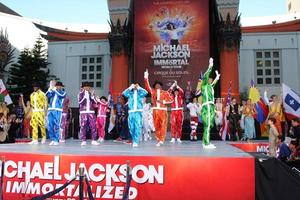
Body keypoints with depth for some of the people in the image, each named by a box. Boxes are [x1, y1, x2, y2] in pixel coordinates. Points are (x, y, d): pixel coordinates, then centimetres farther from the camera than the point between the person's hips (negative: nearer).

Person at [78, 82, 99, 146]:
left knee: (93, 126, -3)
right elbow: (79, 101, -8)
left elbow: (95, 103, 5)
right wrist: (84, 96, -18)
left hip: (91, 112, 2)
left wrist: (92, 96, -8)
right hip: (83, 112, -2)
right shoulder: (81, 93, 6)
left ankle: (94, 140, 2)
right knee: (83, 126, -4)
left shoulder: (91, 93, 13)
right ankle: (83, 141, 2)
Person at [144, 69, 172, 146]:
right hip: (155, 110, 2)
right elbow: (147, 86, 2)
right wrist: (146, 77, -4)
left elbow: (170, 99, 1)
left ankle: (161, 140, -4)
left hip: (163, 111, -2)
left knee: (163, 125, -6)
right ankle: (158, 140, 13)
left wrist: (163, 101, -11)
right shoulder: (153, 91, 11)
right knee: (156, 126, 5)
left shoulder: (165, 93, 7)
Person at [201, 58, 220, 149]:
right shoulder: (204, 85, -1)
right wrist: (210, 66, -16)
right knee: (208, 125, -12)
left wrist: (217, 77, 54)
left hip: (210, 107, 9)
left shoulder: (210, 86, 22)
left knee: (208, 125, 11)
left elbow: (213, 83, 44)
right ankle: (207, 144, -12)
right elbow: (205, 76, -16)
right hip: (207, 107, -9)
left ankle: (205, 142, 17)